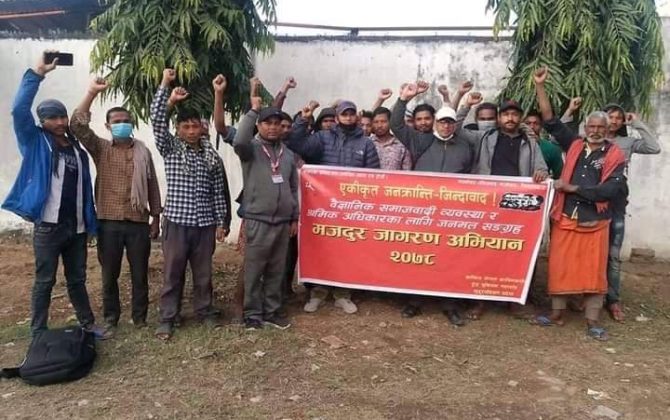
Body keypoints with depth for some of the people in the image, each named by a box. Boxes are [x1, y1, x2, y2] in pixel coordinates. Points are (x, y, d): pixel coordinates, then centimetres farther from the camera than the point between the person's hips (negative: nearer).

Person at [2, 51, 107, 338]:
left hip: (77, 227, 4)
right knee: (44, 282, 5)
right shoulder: (36, 143, 0)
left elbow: (85, 189, 12)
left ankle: (88, 325, 25)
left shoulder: (78, 150, 12)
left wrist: (91, 223, 9)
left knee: (77, 280, 14)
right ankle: (38, 334, 17)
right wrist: (37, 73, -17)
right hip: (48, 227, -4)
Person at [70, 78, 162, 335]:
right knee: (109, 275, 9)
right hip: (109, 222, 0)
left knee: (139, 274, 8)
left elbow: (152, 186, 8)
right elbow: (77, 125, -11)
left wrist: (156, 218, 5)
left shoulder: (143, 152, 7)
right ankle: (111, 318, 25)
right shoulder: (101, 149, 5)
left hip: (138, 223, 0)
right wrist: (92, 92, -16)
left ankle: (140, 317, 22)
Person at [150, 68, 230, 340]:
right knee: (173, 274, 6)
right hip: (176, 221, -2)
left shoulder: (212, 156, 6)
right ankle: (167, 318, 17)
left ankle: (204, 311, 28)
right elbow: (157, 119, -12)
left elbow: (218, 192, 7)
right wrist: (165, 85, -16)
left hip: (205, 223, 2)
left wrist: (221, 222, 6)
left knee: (203, 273, 12)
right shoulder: (170, 149, 1)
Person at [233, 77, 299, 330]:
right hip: (257, 221, -5)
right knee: (254, 271, 4)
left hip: (282, 222, 5)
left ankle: (271, 312, 24)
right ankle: (253, 314, 16)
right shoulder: (251, 149, -4)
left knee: (276, 271, 12)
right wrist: (253, 109, -24)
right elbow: (239, 141, -29)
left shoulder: (288, 154, 11)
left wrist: (294, 218, 13)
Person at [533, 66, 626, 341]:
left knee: (594, 271, 3)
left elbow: (613, 188, -11)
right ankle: (557, 314, 20)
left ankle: (592, 322, 14)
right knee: (560, 267, 7)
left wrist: (574, 188, -13)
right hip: (565, 218, 2)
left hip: (595, 221, -2)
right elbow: (550, 121, 6)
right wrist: (540, 86, 1)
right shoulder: (574, 146, 8)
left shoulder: (615, 156, 0)